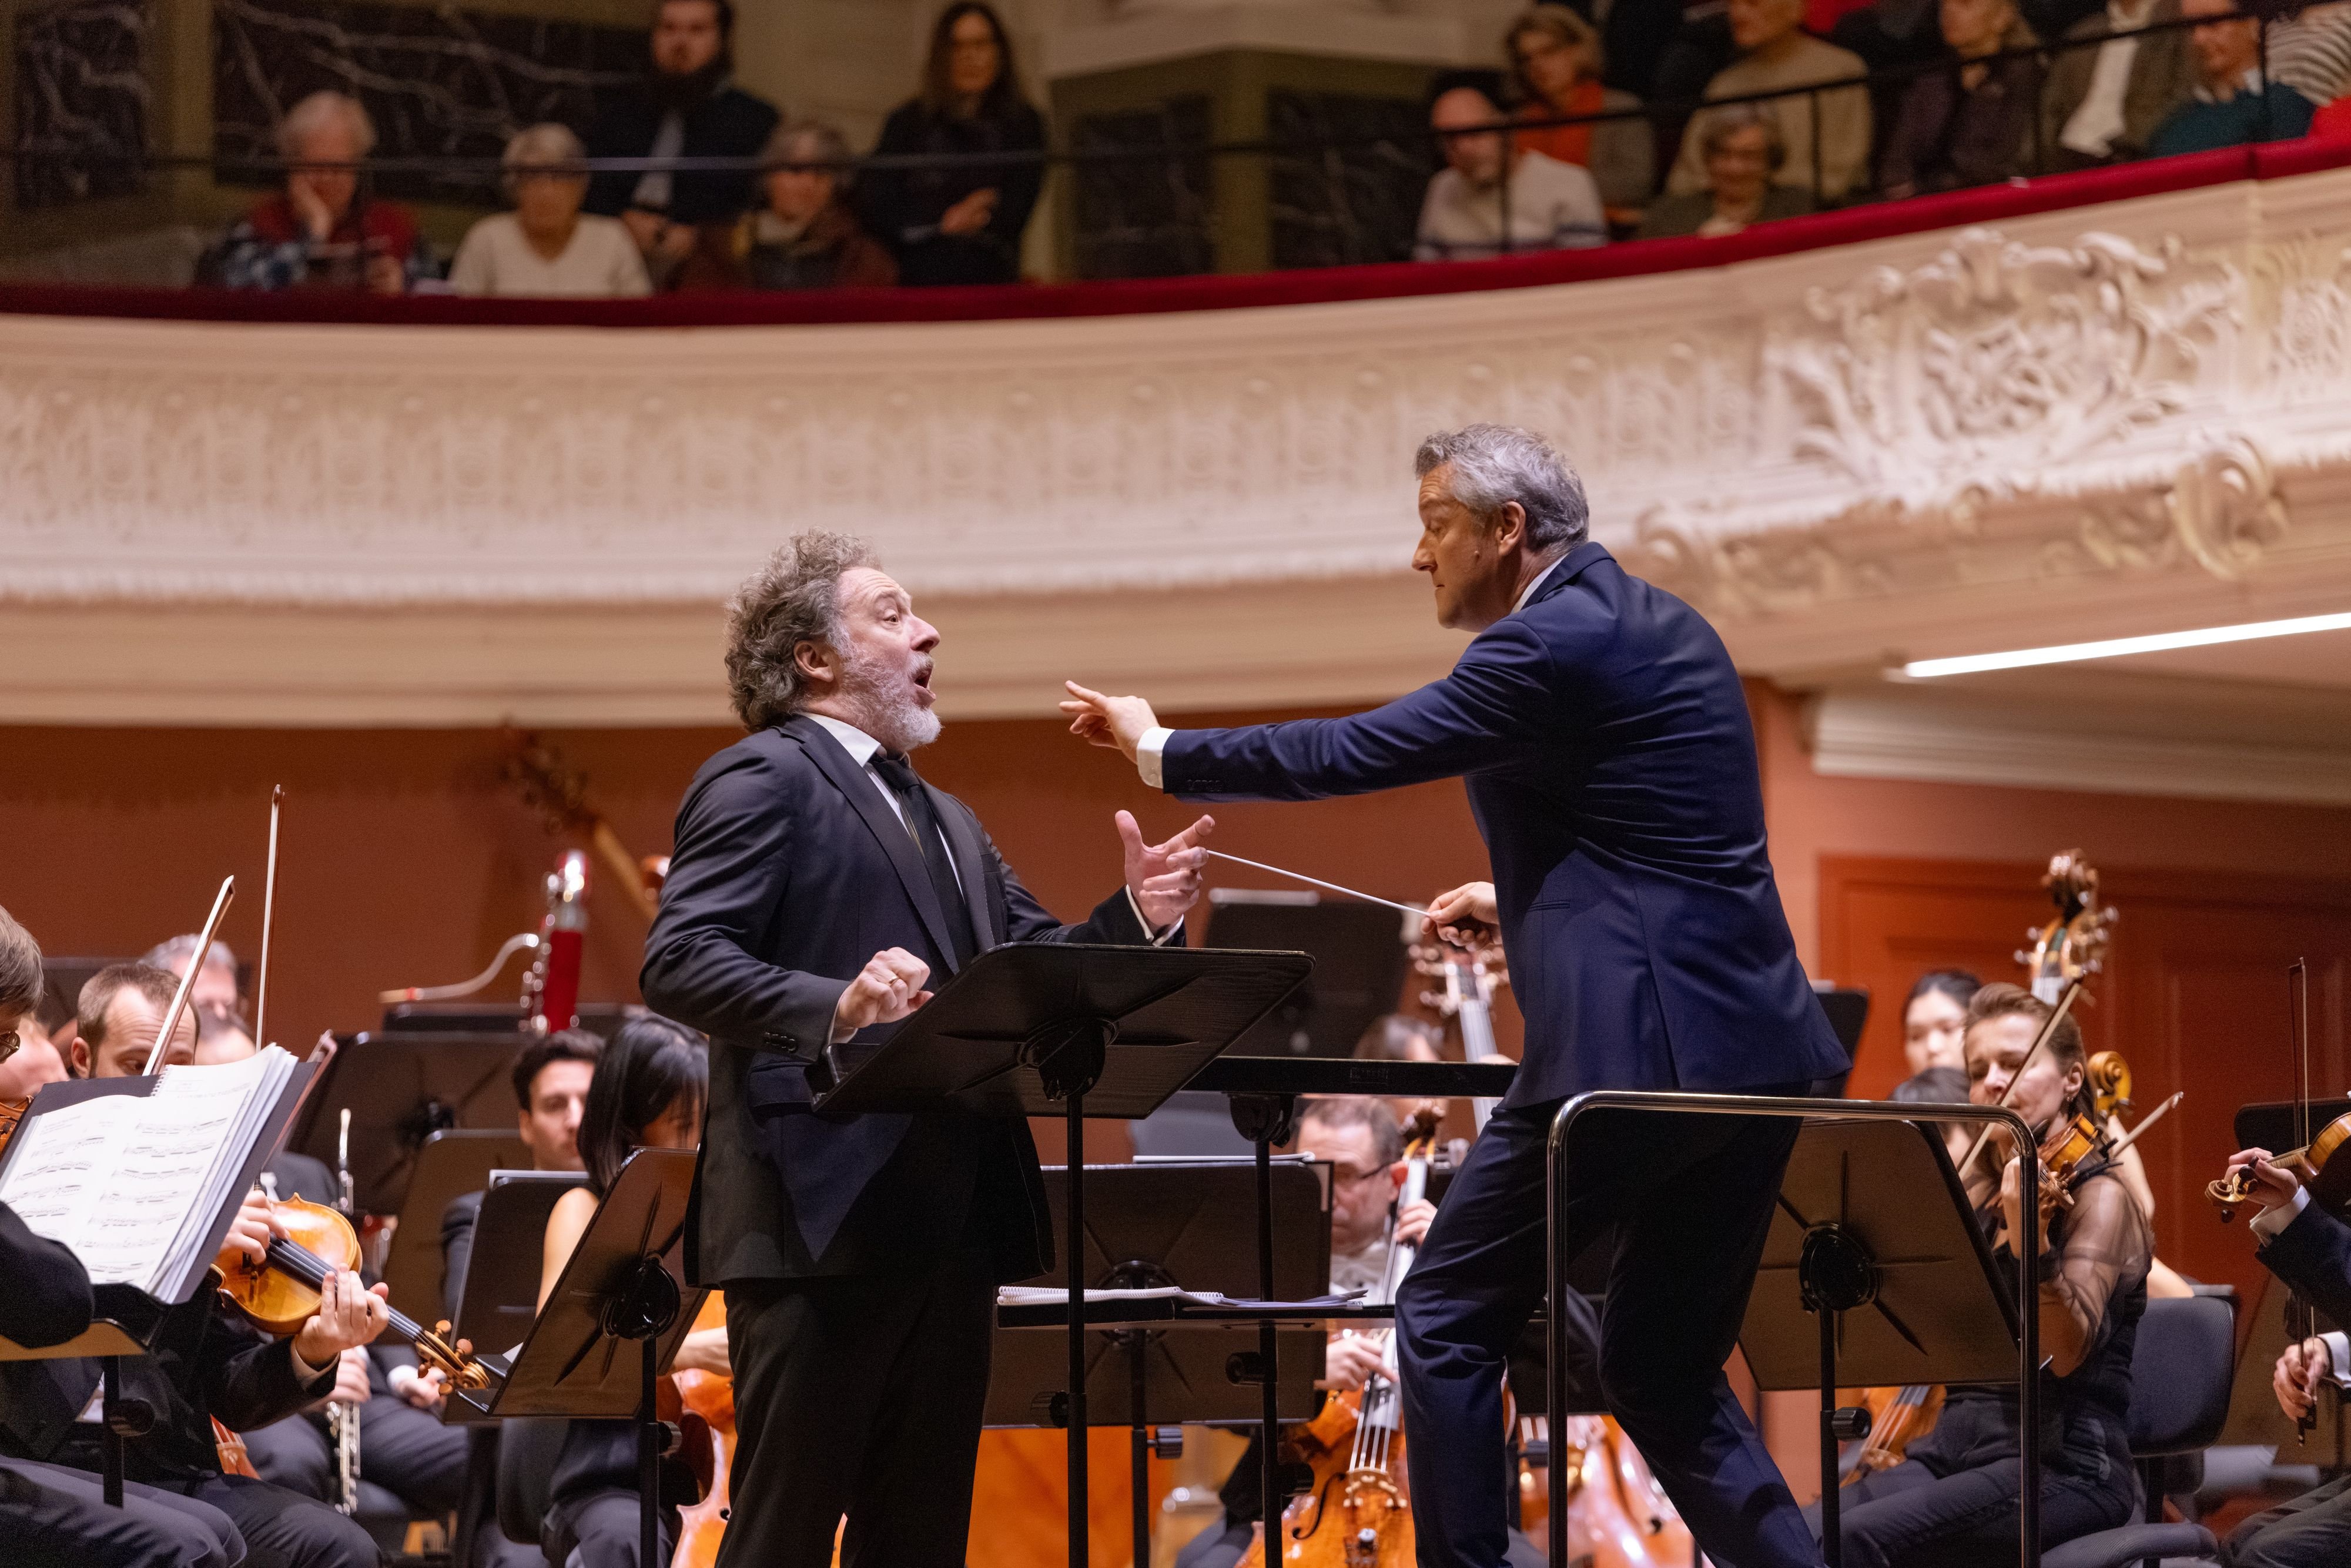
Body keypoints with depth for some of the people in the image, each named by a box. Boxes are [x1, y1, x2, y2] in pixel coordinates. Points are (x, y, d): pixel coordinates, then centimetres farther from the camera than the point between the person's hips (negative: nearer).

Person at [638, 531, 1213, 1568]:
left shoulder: (945, 821, 26)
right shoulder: (762, 781, -3)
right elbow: (677, 963, -15)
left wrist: (1135, 919, 0)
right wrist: (834, 1007, -30)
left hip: (949, 1226, 9)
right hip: (825, 1217, -9)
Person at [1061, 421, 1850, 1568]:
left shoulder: (1550, 646, -11)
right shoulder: (1664, 629, 18)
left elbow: (1353, 754, -10)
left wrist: (1160, 751, 2)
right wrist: (1522, 899, 23)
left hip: (1636, 1049, -9)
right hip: (1761, 1058, 9)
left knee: (1448, 1322, 3)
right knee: (1663, 1371, 14)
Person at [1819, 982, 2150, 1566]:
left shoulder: (2098, 1198, -3)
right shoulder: (1979, 1196, 18)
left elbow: (2066, 1352, -19)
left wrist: (2029, 1233, -34)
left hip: (2065, 1466, -6)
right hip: (1955, 1447, 6)